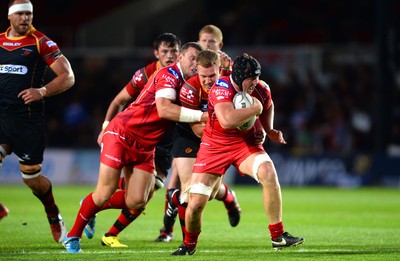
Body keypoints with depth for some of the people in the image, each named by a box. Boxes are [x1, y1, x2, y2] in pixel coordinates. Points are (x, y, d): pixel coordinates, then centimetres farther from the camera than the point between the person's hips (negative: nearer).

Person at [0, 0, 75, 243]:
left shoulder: (41, 42, -2)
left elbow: (68, 77, -5)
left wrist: (42, 91, -20)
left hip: (28, 120, -3)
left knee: (32, 177, 6)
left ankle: (54, 216, 32)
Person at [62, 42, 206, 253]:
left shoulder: (188, 85, 10)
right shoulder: (169, 75, -17)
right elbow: (164, 109, -32)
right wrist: (201, 115, -34)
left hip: (145, 148, 8)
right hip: (122, 135, -8)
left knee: (137, 202, -5)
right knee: (105, 194, -8)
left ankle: (92, 206, 22)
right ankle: (73, 236, 14)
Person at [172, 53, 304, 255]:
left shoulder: (261, 89, -8)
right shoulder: (221, 89, -26)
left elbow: (268, 106, 19)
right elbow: (227, 120, -44)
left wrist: (269, 130, 4)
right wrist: (255, 109, -31)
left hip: (246, 144, 3)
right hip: (215, 146, -3)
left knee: (269, 174, -27)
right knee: (195, 204, -6)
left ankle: (278, 236, -16)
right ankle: (189, 244, 26)